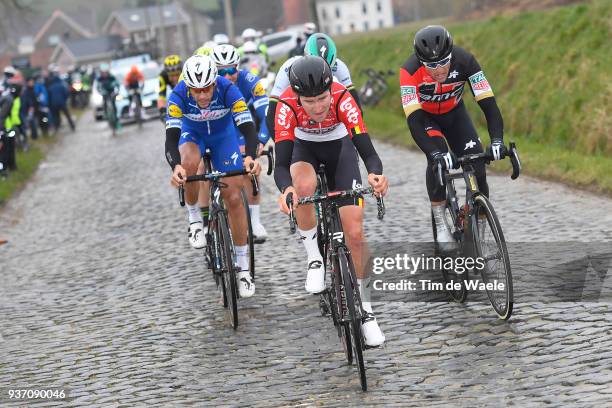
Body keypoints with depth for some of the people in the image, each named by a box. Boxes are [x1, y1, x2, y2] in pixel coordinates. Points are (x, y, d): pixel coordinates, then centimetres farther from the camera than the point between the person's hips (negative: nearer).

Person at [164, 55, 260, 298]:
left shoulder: (227, 89, -34)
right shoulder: (178, 95, -33)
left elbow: (248, 128, -39)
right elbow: (171, 137, -40)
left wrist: (250, 156, -59)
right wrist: (175, 166, -59)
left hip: (223, 134, 0)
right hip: (192, 134, 0)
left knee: (234, 198, -7)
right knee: (188, 164, -36)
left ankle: (243, 267, 4)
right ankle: (194, 218, -9)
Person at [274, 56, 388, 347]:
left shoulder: (342, 98, -34)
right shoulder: (287, 105, -34)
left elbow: (367, 150, -38)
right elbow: (281, 164, -38)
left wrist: (376, 174, -60)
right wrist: (286, 189, -59)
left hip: (339, 147, 0)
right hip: (304, 147, 0)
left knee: (355, 232, -9)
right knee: (304, 186, -38)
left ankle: (365, 309, 8)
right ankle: (314, 258, -14)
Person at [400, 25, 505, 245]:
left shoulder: (464, 60, -32)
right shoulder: (410, 70, -36)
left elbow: (488, 103, -33)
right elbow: (414, 120, -41)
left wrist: (497, 140, -48)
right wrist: (435, 153, -55)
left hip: (454, 113, 2)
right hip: (425, 117, -2)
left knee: (477, 165, -14)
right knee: (438, 159, -30)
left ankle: (478, 228, 4)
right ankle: (441, 224, -15)